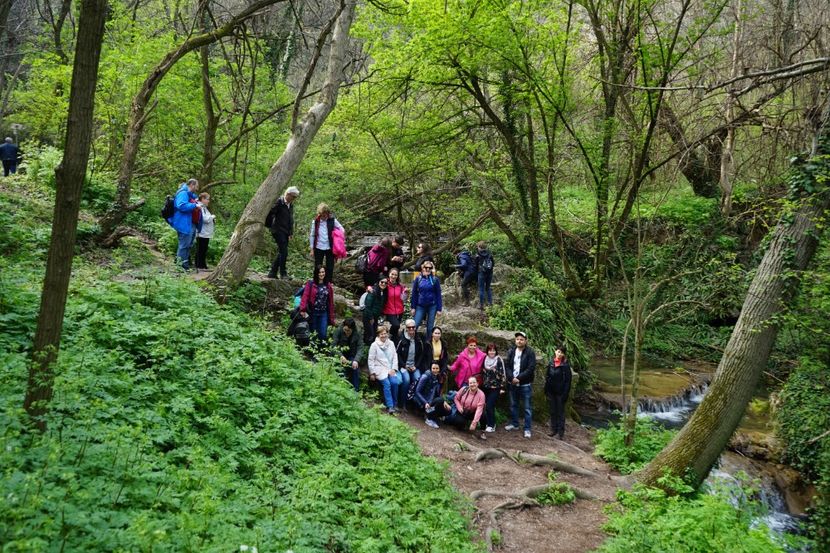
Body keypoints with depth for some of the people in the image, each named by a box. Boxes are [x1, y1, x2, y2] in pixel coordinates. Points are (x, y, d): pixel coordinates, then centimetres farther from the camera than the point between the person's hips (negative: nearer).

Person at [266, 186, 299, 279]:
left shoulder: (291, 205, 15)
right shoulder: (279, 202, -9)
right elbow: (270, 213, -13)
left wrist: (291, 232, 14)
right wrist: (269, 225, -7)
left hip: (285, 232, 8)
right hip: (278, 230, -8)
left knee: (281, 252, 8)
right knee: (284, 251, -13)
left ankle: (272, 273, 15)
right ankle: (283, 273, -6)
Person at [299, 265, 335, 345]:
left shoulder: (328, 286, 8)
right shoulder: (310, 284, -3)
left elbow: (331, 302, 9)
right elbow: (305, 296, -13)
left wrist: (331, 317, 8)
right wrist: (303, 309, -27)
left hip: (324, 313, 2)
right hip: (312, 312, -2)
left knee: (323, 335, -3)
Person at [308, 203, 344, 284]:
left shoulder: (333, 220, -5)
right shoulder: (315, 222, -4)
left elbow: (342, 230, 4)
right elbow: (312, 235, 2)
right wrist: (311, 249, 2)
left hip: (330, 248, 0)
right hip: (318, 248, 0)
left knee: (330, 268, 6)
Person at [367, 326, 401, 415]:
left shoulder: (391, 343, 12)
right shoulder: (374, 345, 1)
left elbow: (395, 357, 11)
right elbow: (371, 360, 0)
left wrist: (393, 369, -2)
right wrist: (372, 373, -6)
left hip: (390, 369, 3)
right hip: (379, 368, -3)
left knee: (395, 382, -22)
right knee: (386, 383, -25)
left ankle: (394, 404, -8)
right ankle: (390, 406, -23)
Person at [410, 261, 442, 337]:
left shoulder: (435, 279, -2)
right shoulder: (418, 279, 0)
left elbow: (438, 295, 0)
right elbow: (414, 293, 4)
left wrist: (439, 309, -3)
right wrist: (413, 307, 1)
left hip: (432, 306, 0)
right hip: (420, 306, 0)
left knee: (430, 327, 7)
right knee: (414, 325, -5)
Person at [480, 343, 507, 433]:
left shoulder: (499, 360, -7)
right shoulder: (485, 360, 7)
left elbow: (503, 374, -7)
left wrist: (502, 387, -9)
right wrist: (482, 384, 17)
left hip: (495, 388, -5)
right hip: (485, 387, 5)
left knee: (489, 406, -10)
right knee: (485, 406, 1)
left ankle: (491, 426, 1)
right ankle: (486, 423, 15)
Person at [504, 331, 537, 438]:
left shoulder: (530, 353, -10)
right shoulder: (511, 351, 4)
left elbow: (531, 368, -16)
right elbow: (507, 366, 2)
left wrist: (519, 378, -18)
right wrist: (512, 378, -13)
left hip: (525, 384, -5)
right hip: (513, 383, 5)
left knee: (527, 407, 0)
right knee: (513, 405, 17)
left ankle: (527, 429, 6)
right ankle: (514, 424, 33)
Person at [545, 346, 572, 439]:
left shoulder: (565, 365, -11)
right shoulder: (551, 363, 3)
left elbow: (568, 380, -11)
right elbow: (547, 377, 10)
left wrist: (565, 393, -15)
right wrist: (546, 390, 7)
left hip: (560, 392, -5)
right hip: (551, 391, 5)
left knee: (560, 412, 4)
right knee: (552, 411, 13)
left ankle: (561, 431, 12)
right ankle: (553, 429, 24)